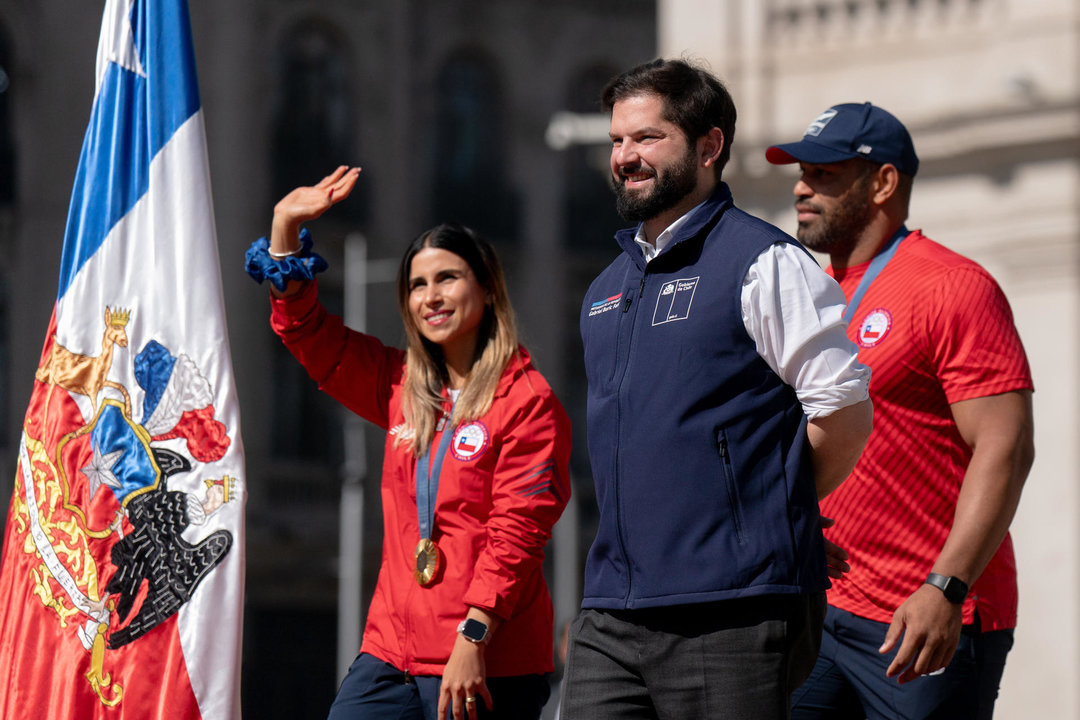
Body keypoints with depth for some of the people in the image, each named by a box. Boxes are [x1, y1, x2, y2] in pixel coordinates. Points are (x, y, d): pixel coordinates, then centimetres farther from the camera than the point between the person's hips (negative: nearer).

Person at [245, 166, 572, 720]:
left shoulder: (527, 400, -5)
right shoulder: (402, 388, 15)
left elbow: (518, 531, -12)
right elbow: (304, 328, 23)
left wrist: (474, 635, -18)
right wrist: (287, 226, 13)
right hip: (391, 652, 6)